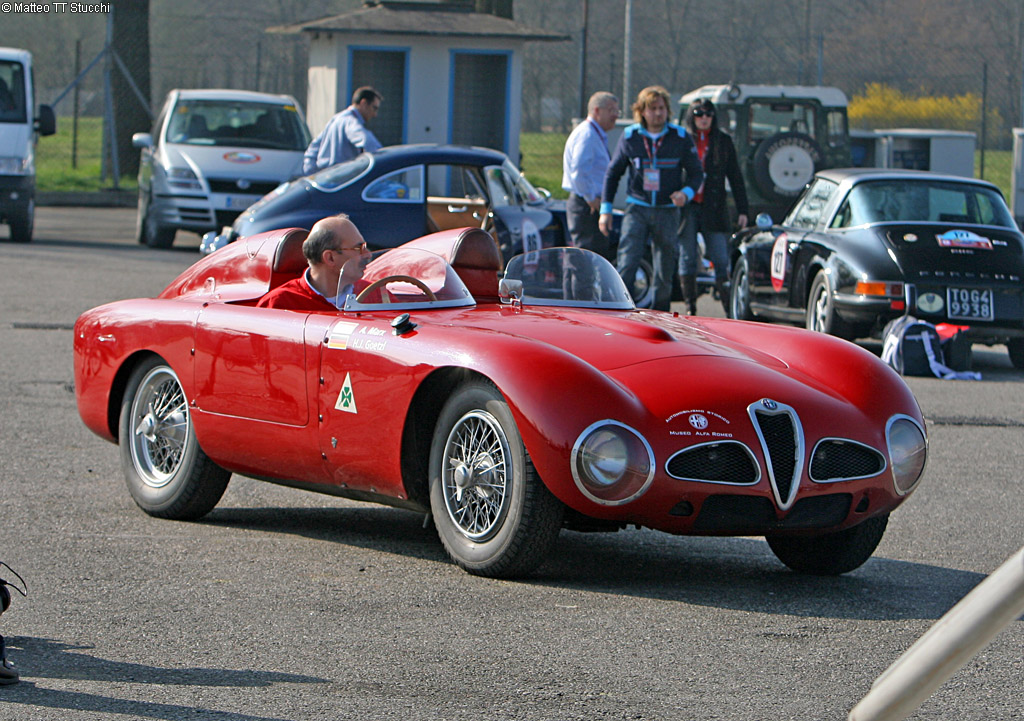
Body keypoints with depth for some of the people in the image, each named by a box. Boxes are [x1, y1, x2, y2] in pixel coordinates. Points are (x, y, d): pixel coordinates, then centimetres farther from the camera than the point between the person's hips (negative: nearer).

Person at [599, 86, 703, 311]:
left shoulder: (680, 137, 0)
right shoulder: (629, 136, 1)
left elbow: (696, 173, 5)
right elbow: (613, 173, 10)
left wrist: (686, 193, -17)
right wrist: (605, 209, 4)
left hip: (667, 211, 1)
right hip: (637, 209, -1)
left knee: (665, 272, 6)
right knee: (626, 265, -15)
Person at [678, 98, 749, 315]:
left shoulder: (723, 141, 8)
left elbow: (735, 177, 10)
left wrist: (742, 210, 6)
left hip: (714, 209, 0)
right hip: (686, 208, 0)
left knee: (721, 260, -4)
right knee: (687, 258, 2)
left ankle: (731, 309, -3)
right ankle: (690, 308, 9)